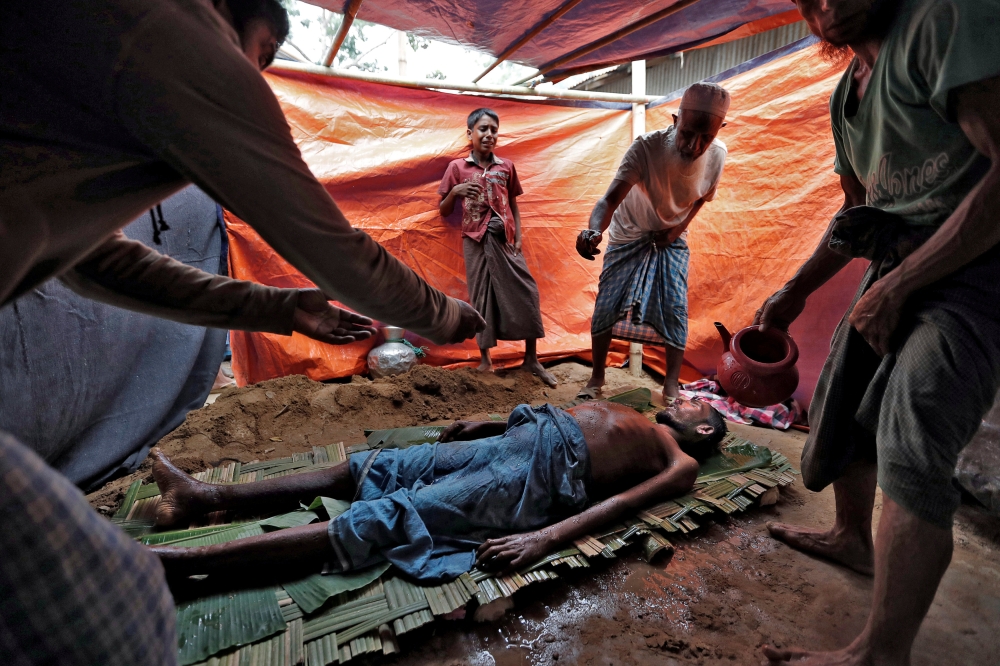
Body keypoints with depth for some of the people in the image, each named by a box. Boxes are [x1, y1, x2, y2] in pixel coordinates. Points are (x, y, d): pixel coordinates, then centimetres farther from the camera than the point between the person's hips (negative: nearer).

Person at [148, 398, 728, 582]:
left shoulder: (681, 464, 10)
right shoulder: (632, 415, 32)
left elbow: (619, 503, -7)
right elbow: (561, 409, 29)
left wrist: (545, 537, -22)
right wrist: (488, 423, 20)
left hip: (542, 473, -8)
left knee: (382, 520, -18)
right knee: (371, 469, -1)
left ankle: (178, 560, -17)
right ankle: (207, 496, 5)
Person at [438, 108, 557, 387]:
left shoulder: (506, 167, 11)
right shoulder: (457, 167, 5)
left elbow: (513, 205, 14)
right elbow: (443, 211, 7)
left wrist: (519, 235, 0)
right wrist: (455, 191, -12)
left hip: (505, 239, 2)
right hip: (477, 240, -1)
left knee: (526, 293, -6)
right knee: (481, 296, 3)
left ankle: (532, 359, 5)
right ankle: (485, 358, 14)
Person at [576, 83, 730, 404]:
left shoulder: (717, 154, -18)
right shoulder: (646, 148, -32)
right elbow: (611, 198, -41)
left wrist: (679, 227, -10)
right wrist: (594, 229, -62)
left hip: (672, 239, 2)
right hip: (628, 236, -2)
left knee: (675, 311, -6)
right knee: (606, 307, -3)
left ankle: (671, 386, 9)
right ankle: (597, 377, 16)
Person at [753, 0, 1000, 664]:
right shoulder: (847, 93, 15)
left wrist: (895, 287, -22)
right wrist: (796, 291, 20)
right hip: (901, 266, 9)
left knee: (909, 451, -19)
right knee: (842, 406, 15)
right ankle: (854, 538, 38)